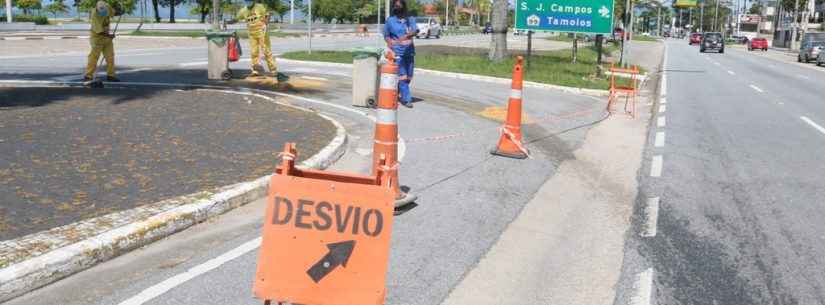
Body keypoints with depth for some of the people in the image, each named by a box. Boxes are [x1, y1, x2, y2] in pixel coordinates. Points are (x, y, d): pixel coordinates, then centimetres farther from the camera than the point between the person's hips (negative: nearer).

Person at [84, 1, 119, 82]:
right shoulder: (95, 15, -27)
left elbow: (112, 12, 14)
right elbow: (99, 31, -29)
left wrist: (118, 13, -5)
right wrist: (109, 35, -38)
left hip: (107, 36, 7)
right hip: (97, 36, -7)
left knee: (110, 56, 6)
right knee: (94, 57, -7)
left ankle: (110, 75, 13)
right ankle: (88, 76, -1)